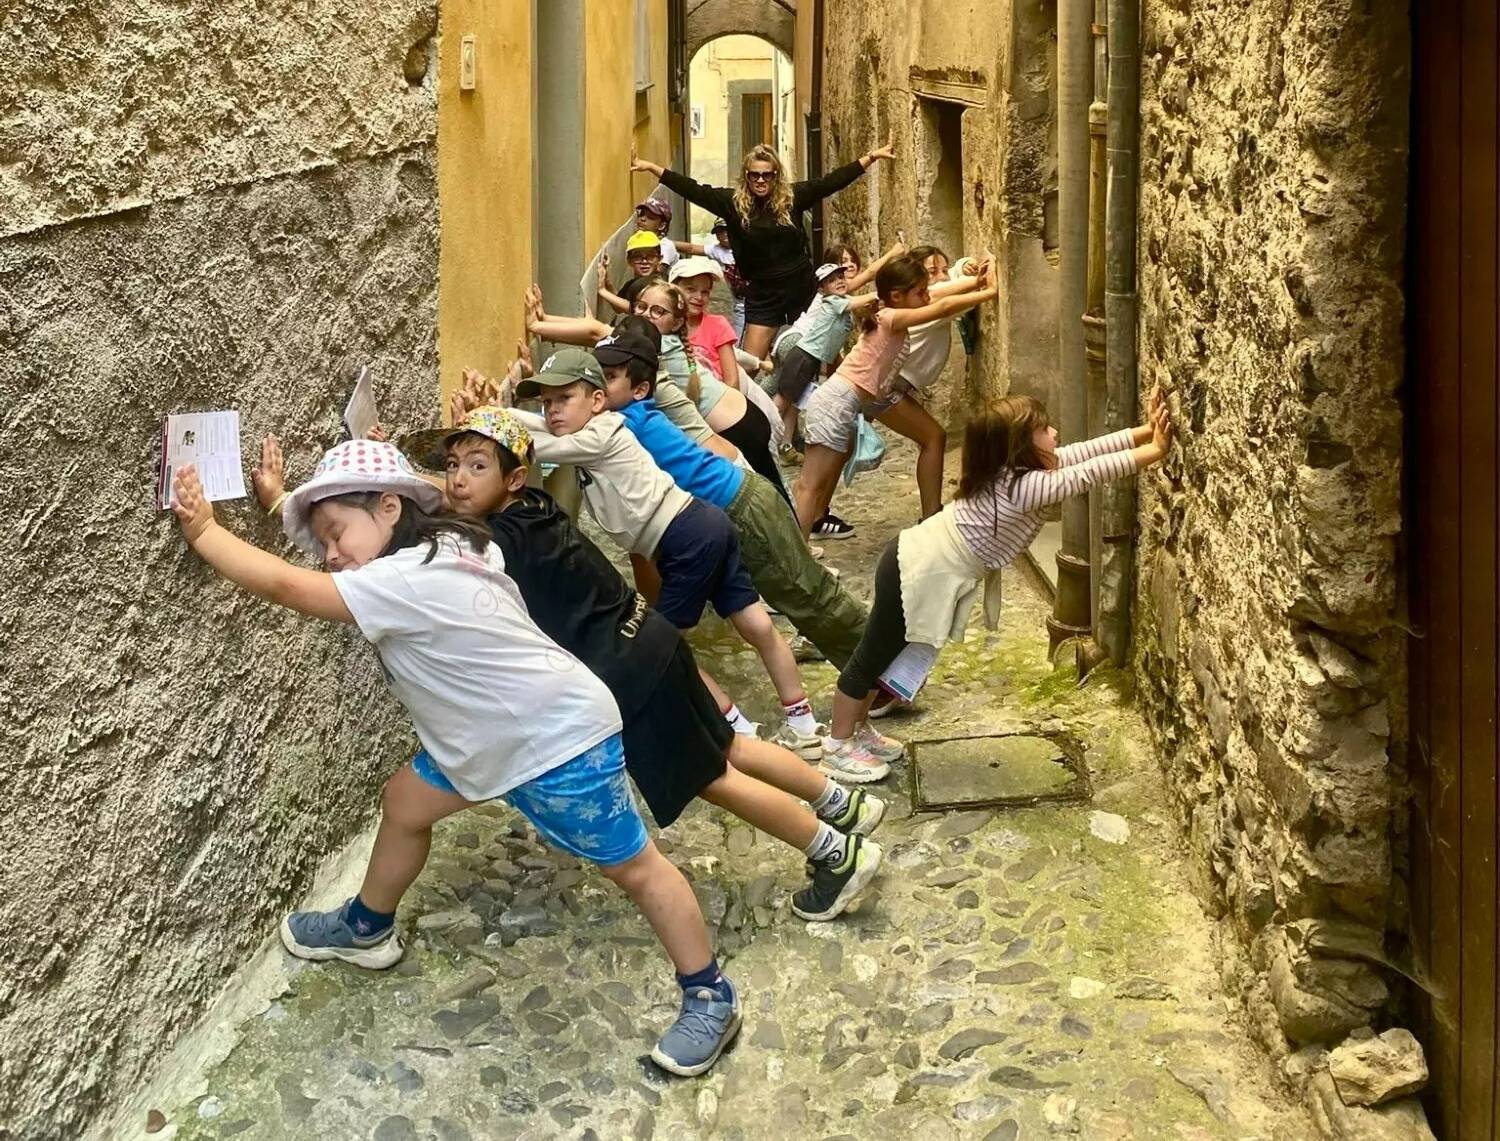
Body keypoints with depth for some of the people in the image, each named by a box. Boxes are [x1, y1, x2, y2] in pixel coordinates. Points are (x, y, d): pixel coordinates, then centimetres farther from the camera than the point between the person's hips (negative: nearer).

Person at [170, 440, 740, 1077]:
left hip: (560, 739, -10)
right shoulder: (442, 549, 0)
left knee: (632, 866, 2)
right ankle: (368, 929, 39)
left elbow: (284, 587, -28)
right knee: (404, 804, 18)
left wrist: (203, 530, -20)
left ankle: (711, 999, 14)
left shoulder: (408, 581, -27)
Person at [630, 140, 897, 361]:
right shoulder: (733, 201, -5)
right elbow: (694, 190, -8)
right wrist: (650, 167, -14)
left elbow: (831, 181, -4)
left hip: (802, 290, 0)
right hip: (762, 295, 0)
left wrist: (871, 157, -7)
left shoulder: (792, 196, -4)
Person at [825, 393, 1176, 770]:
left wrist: (1145, 432, -7)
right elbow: (1089, 473, -31)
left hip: (919, 563, 9)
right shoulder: (1022, 487, -29)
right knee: (874, 656, 8)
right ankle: (838, 745, 24)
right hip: (917, 575, -9)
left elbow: (1084, 452, -3)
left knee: (884, 654, 24)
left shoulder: (1016, 471, -4)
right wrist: (1156, 450, -28)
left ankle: (858, 728, 42)